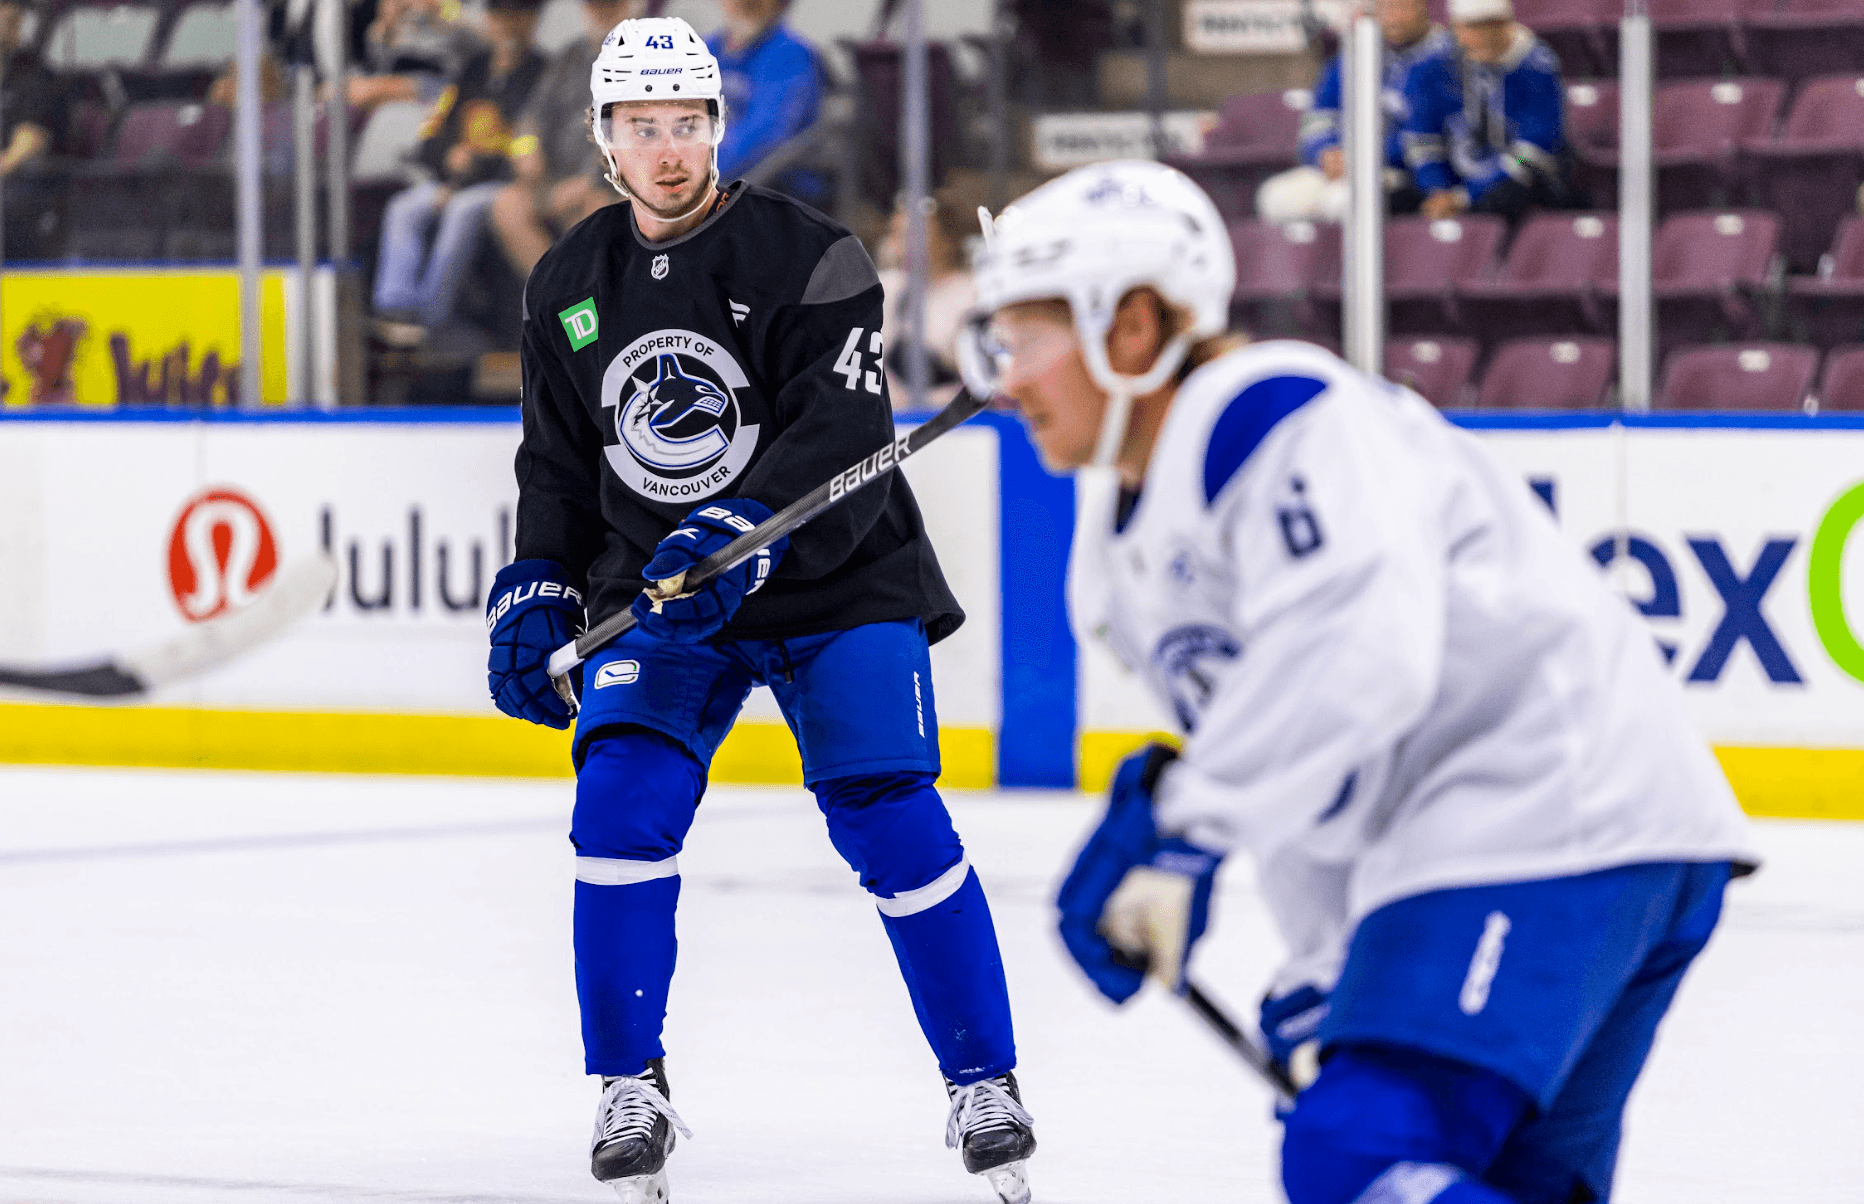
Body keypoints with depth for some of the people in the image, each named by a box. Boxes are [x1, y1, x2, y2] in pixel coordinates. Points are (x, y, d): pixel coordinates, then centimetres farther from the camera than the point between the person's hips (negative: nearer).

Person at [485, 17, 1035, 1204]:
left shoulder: (808, 256, -12)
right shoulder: (569, 287, 5)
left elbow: (845, 428, -21)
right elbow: (559, 459, 14)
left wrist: (744, 529, -34)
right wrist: (538, 589, 2)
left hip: (834, 582, -3)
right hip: (657, 591, 3)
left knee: (893, 825, -10)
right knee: (621, 807, -15)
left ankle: (985, 1080, 5)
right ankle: (632, 1087, -3)